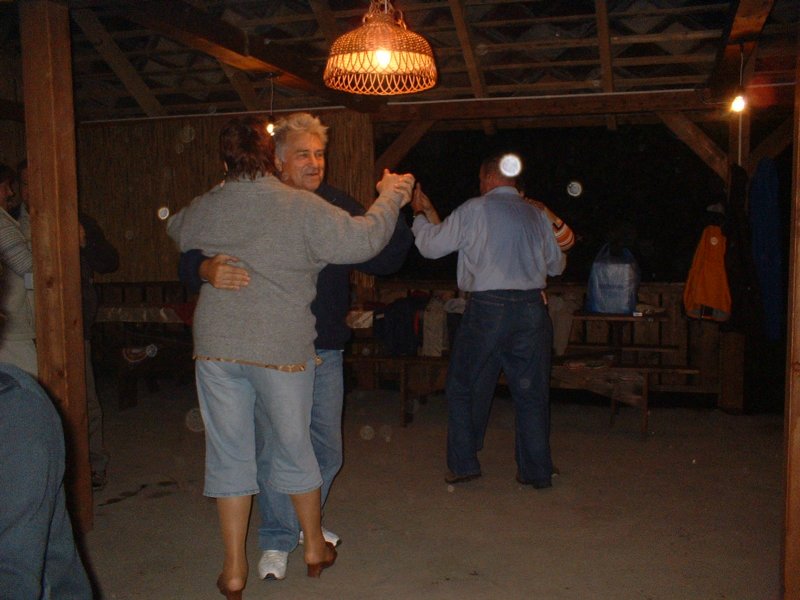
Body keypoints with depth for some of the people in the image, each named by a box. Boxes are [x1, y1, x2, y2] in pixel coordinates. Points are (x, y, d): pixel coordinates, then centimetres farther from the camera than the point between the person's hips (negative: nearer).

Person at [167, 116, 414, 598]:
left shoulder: (204, 209, 2)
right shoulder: (302, 207, -11)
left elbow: (175, 229, 23)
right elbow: (363, 240, -12)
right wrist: (390, 198, 4)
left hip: (216, 347, 2)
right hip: (282, 349, -2)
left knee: (229, 453, 10)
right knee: (293, 448, 14)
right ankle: (315, 547, 32)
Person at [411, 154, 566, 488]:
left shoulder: (474, 210, -3)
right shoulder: (537, 215, 9)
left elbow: (430, 246, 2)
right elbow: (556, 265, 19)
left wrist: (421, 215, 20)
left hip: (487, 308, -4)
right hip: (531, 309, 4)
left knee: (464, 389, 11)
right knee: (531, 392, 11)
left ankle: (464, 464, 15)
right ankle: (537, 471, 17)